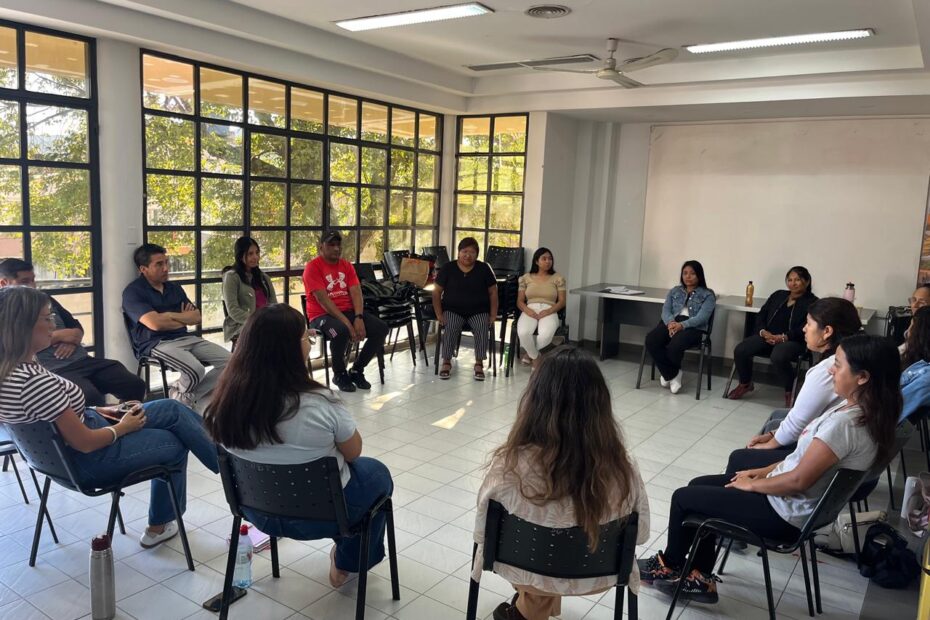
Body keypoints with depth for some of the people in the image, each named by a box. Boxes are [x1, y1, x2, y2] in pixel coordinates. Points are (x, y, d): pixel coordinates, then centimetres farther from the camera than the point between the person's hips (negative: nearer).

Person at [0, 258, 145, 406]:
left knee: (136, 385, -6)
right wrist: (60, 335, -6)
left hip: (83, 360, 7)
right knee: (92, 399, -35)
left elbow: (77, 327, 25)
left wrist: (72, 340, 0)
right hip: (56, 370, -7)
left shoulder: (45, 299, 23)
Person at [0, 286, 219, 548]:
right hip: (88, 461, -9)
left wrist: (104, 411, 6)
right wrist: (123, 427, -8)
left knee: (172, 409, 10)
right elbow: (85, 443, -26)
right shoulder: (33, 381, -34)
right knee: (176, 444, 9)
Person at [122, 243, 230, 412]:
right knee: (195, 370, -32)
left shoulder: (174, 288, 18)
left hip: (186, 339, 7)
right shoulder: (133, 291, -5)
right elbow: (155, 323, -18)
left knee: (229, 361, -9)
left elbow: (196, 317, 12)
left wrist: (170, 315, -8)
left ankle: (193, 401, -1)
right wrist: (184, 319, -1)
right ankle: (180, 401, 2)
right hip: (156, 344, -7)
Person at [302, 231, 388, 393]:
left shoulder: (347, 265, 11)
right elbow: (323, 300, -17)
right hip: (322, 314, -6)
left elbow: (356, 293, 1)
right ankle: (339, 374, -8)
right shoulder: (313, 267, -8)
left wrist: (359, 318, -18)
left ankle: (356, 370, 5)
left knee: (381, 328, -14)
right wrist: (347, 323, -24)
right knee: (341, 331, -38)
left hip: (349, 311, 6)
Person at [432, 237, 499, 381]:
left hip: (478, 311, 1)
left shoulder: (484, 269, 3)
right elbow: (436, 292, 3)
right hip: (452, 310, 0)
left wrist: (493, 315, -5)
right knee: (451, 328, -31)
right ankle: (446, 361, -14)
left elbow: (493, 292, 6)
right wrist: (439, 314, -8)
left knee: (483, 328, -29)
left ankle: (479, 363, -14)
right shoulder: (448, 268, 1)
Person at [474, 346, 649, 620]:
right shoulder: (622, 466, -27)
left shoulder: (509, 465, -32)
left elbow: (482, 532, -13)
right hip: (596, 577, 2)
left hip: (527, 573, -1)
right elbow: (641, 534, -8)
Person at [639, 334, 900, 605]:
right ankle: (700, 578, 19)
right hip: (791, 500, 10)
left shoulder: (845, 424, -31)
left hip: (786, 514, -10)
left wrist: (753, 485, -10)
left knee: (683, 497, 1)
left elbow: (798, 480, -26)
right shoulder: (859, 410, 0)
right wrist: (766, 471, 8)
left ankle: (669, 565, 28)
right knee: (699, 486, 14)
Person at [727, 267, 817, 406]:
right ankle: (745, 384, 8)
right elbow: (761, 315, 15)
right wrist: (763, 332, -6)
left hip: (793, 341, -5)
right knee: (740, 350, -19)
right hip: (767, 336, 5)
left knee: (778, 357, -39)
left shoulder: (812, 302, 3)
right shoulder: (778, 295, 21)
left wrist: (783, 337, -21)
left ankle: (790, 391, -13)